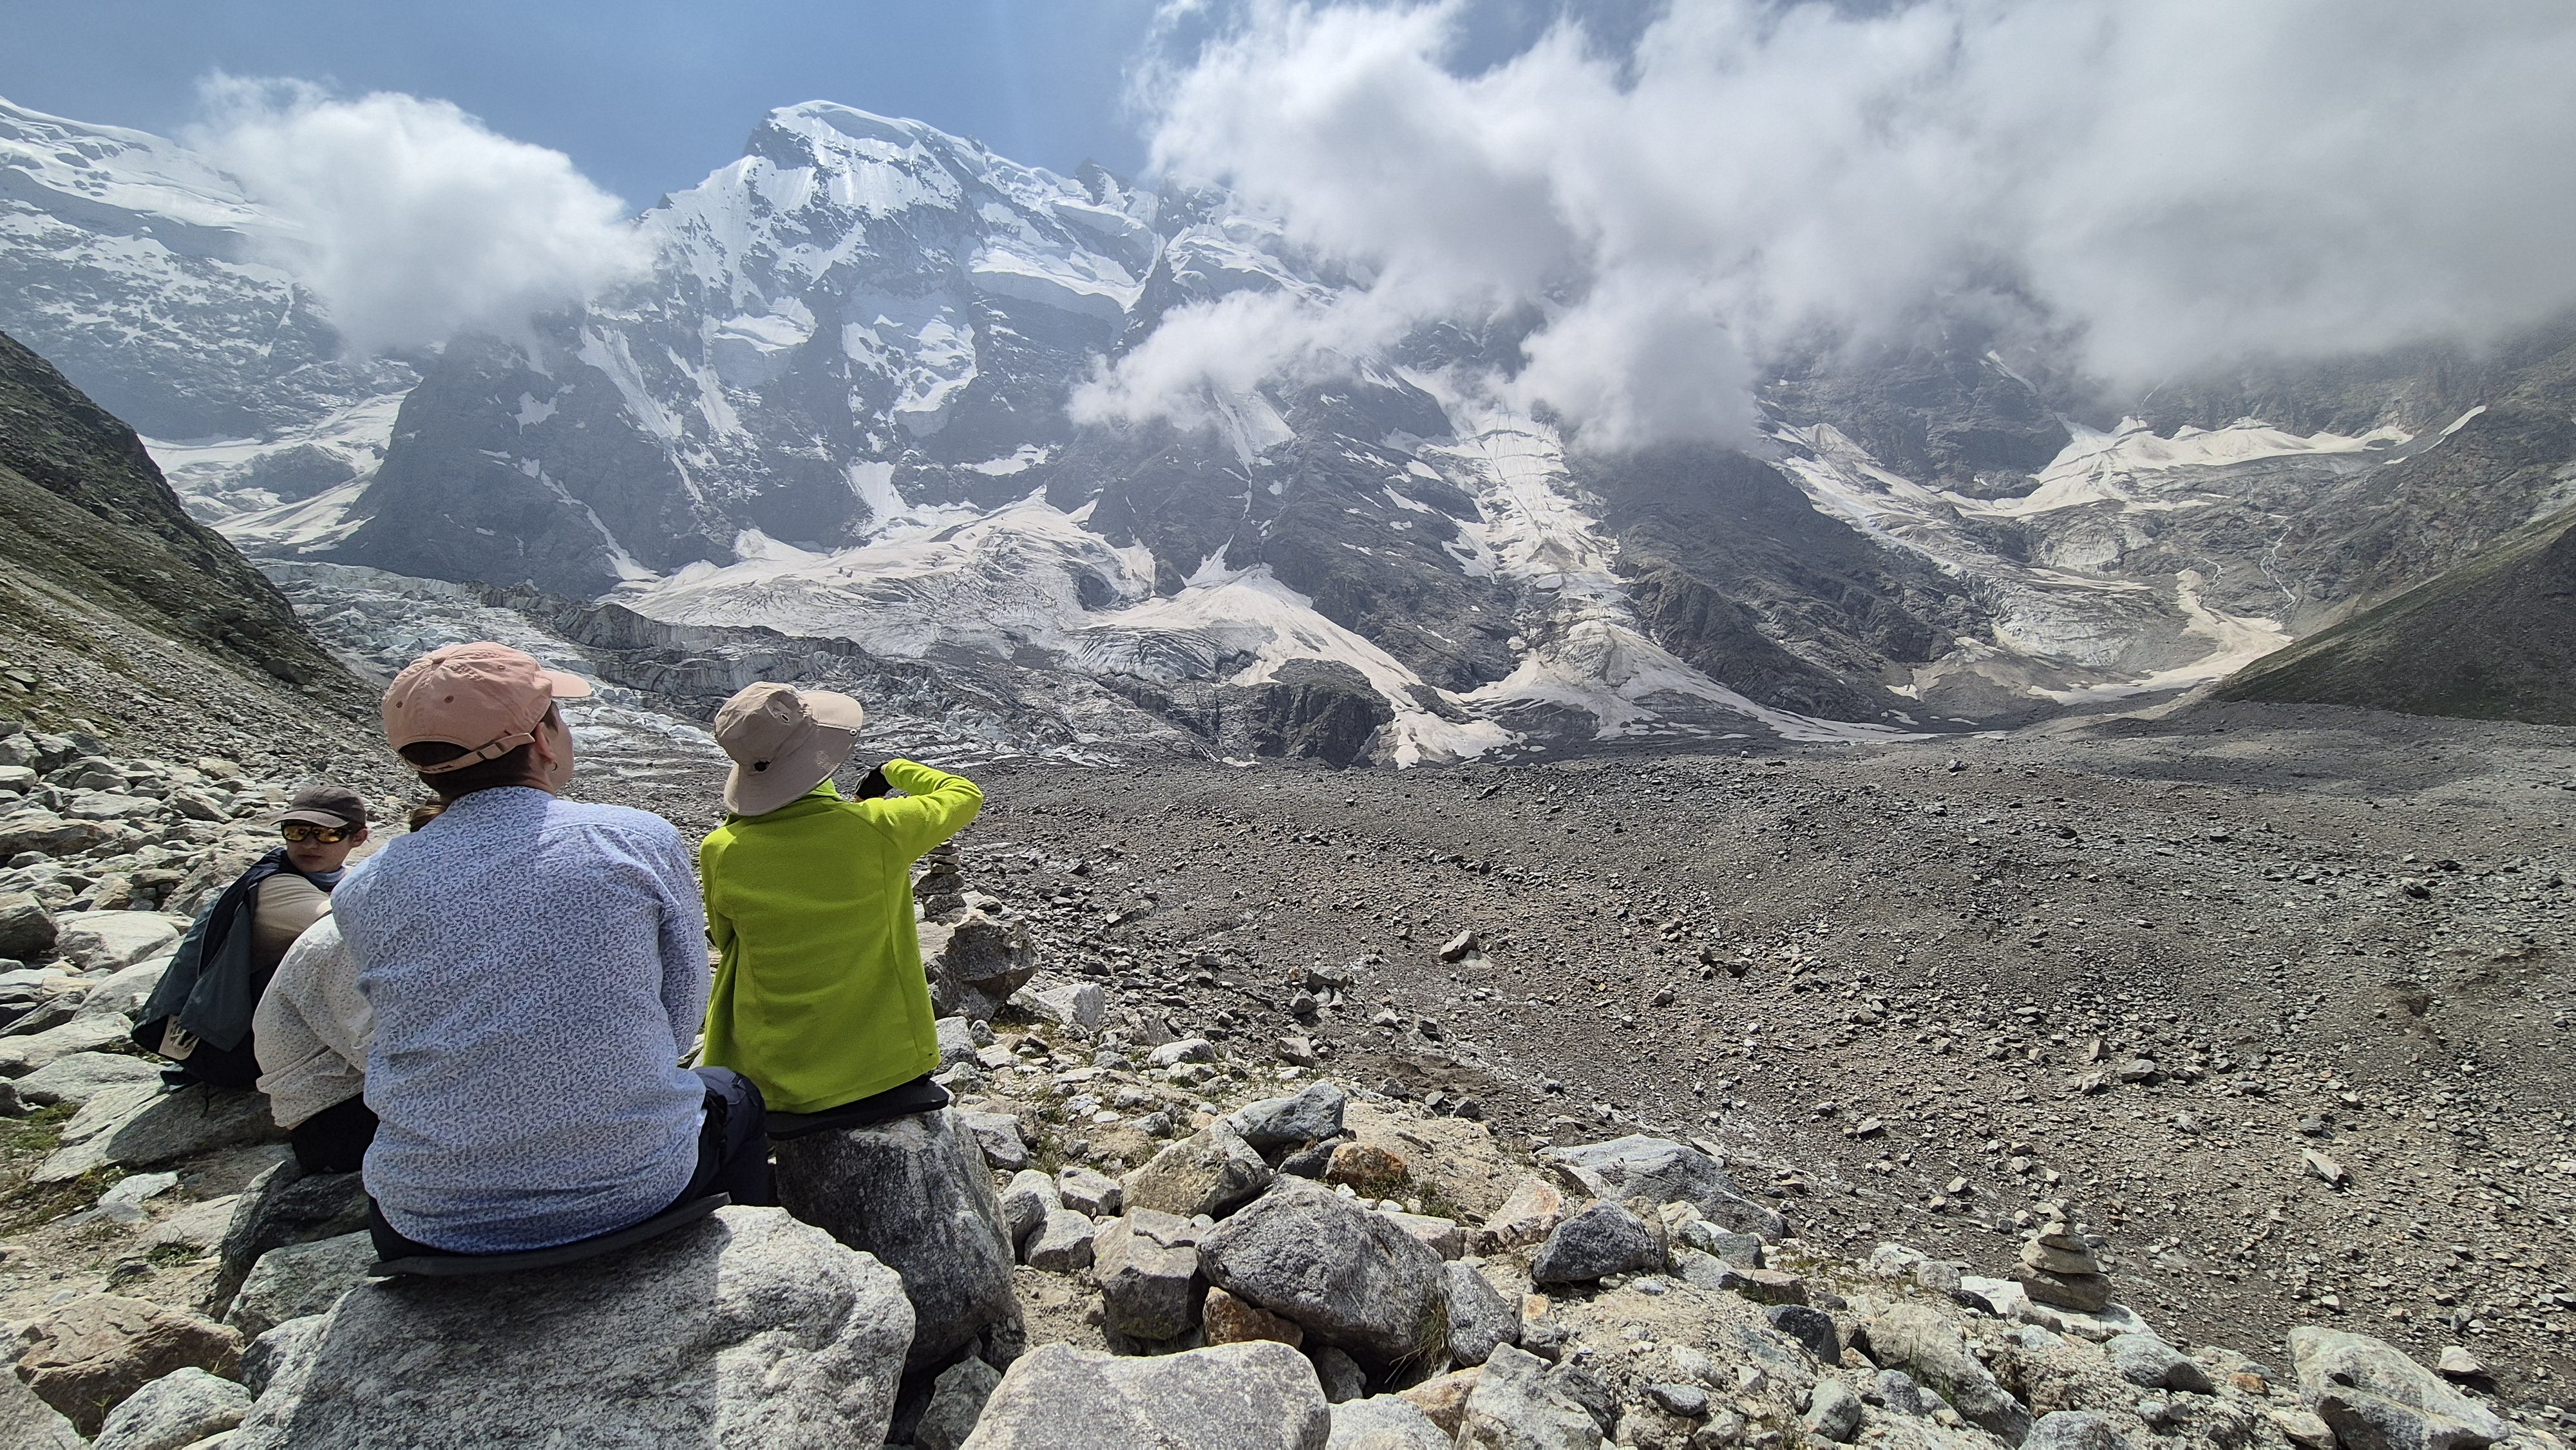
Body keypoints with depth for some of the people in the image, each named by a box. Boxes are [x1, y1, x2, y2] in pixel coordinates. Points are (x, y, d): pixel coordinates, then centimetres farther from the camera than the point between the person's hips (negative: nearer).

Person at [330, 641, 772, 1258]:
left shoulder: (364, 891, -6)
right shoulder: (643, 840, -12)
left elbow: (413, 1039, 7)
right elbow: (680, 1026, -3)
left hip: (431, 1228, 3)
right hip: (635, 1197, -2)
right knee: (731, 1095, 30)